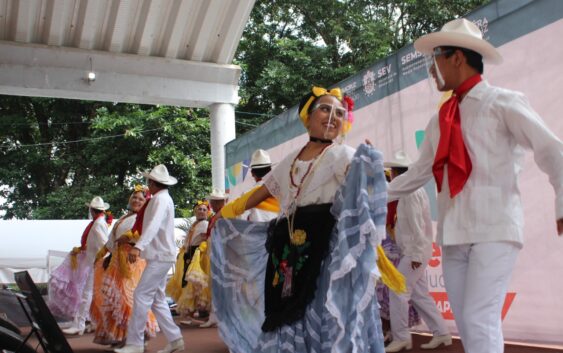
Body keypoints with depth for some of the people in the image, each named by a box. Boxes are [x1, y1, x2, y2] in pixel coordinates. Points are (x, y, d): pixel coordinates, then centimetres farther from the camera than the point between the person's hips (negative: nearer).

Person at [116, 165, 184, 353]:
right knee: (157, 299, 10)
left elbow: (154, 225, -31)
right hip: (160, 255, 10)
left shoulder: (161, 199, -14)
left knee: (141, 295, -9)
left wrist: (138, 246, -43)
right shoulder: (162, 198, 17)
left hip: (160, 256, -10)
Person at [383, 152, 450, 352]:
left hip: (415, 252, -10)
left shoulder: (411, 192, -16)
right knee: (419, 294, 11)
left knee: (398, 292, -5)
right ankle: (441, 333, 15)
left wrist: (416, 255, -21)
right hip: (413, 252, 10)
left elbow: (417, 226, -21)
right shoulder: (412, 190, 15)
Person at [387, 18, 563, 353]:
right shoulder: (440, 121, 17)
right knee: (467, 325, 7)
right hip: (453, 234, 6)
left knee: (481, 321, -13)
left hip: (495, 230, -6)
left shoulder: (503, 103, -1)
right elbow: (419, 173, 22)